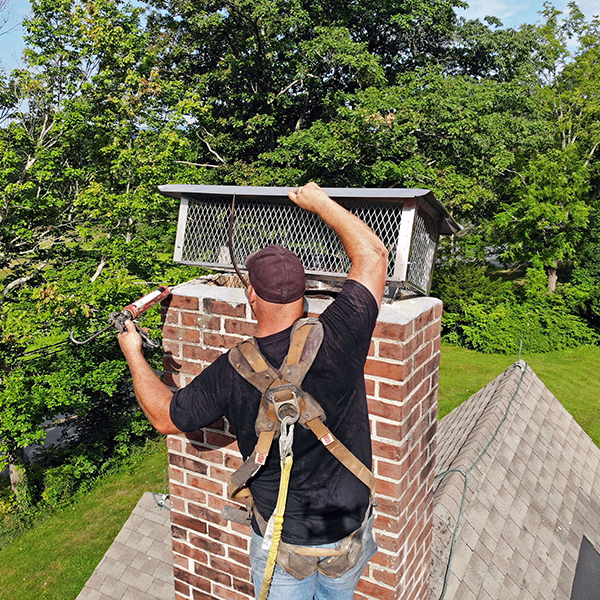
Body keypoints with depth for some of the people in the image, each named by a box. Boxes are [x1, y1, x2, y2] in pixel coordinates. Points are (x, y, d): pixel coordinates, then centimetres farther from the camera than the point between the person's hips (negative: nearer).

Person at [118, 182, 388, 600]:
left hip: (282, 540, -1)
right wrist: (320, 202, -1)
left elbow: (166, 418, -5)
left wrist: (133, 353, 7)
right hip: (351, 526, 2)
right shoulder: (336, 341, -25)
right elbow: (373, 254, -12)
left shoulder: (232, 372, -23)